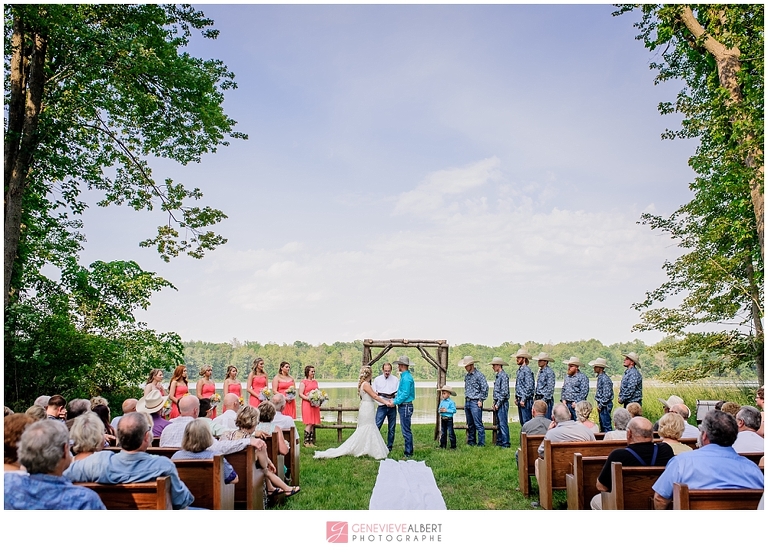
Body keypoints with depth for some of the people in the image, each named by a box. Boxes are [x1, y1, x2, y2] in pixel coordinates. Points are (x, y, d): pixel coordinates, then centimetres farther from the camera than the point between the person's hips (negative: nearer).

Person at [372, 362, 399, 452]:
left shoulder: (396, 380, 6)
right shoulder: (377, 379, 7)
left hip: (392, 407, 1)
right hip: (382, 406, -1)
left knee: (392, 428, 6)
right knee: (376, 426, -9)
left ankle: (389, 447, 16)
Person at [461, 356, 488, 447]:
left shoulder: (479, 375, -10)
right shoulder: (466, 376, 13)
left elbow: (485, 388, -13)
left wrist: (481, 400, -12)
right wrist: (466, 399, 15)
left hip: (475, 402, -8)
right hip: (467, 402, 8)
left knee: (478, 424, -8)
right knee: (470, 424, 13)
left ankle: (481, 443, -3)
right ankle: (471, 442, 20)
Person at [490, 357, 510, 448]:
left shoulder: (503, 376, -14)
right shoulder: (498, 376, 15)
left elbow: (504, 392, -18)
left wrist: (498, 404, -16)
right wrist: (494, 403, 14)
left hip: (502, 403, -9)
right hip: (498, 403, 9)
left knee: (503, 423, -7)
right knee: (499, 423, 13)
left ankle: (506, 443, -3)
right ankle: (499, 441, 20)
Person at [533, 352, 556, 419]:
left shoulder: (549, 372, -12)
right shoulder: (540, 371, 15)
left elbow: (550, 388, -16)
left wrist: (544, 399, -19)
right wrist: (536, 397, 16)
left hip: (546, 399, -9)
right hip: (539, 398, 9)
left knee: (547, 419, -8)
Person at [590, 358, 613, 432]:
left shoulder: (605, 378, -18)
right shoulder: (600, 377, 12)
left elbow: (607, 394, -22)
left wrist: (601, 405, -17)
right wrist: (599, 405, 15)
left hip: (605, 405, -10)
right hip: (601, 404, 10)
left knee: (606, 426, -6)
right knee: (602, 425, 15)